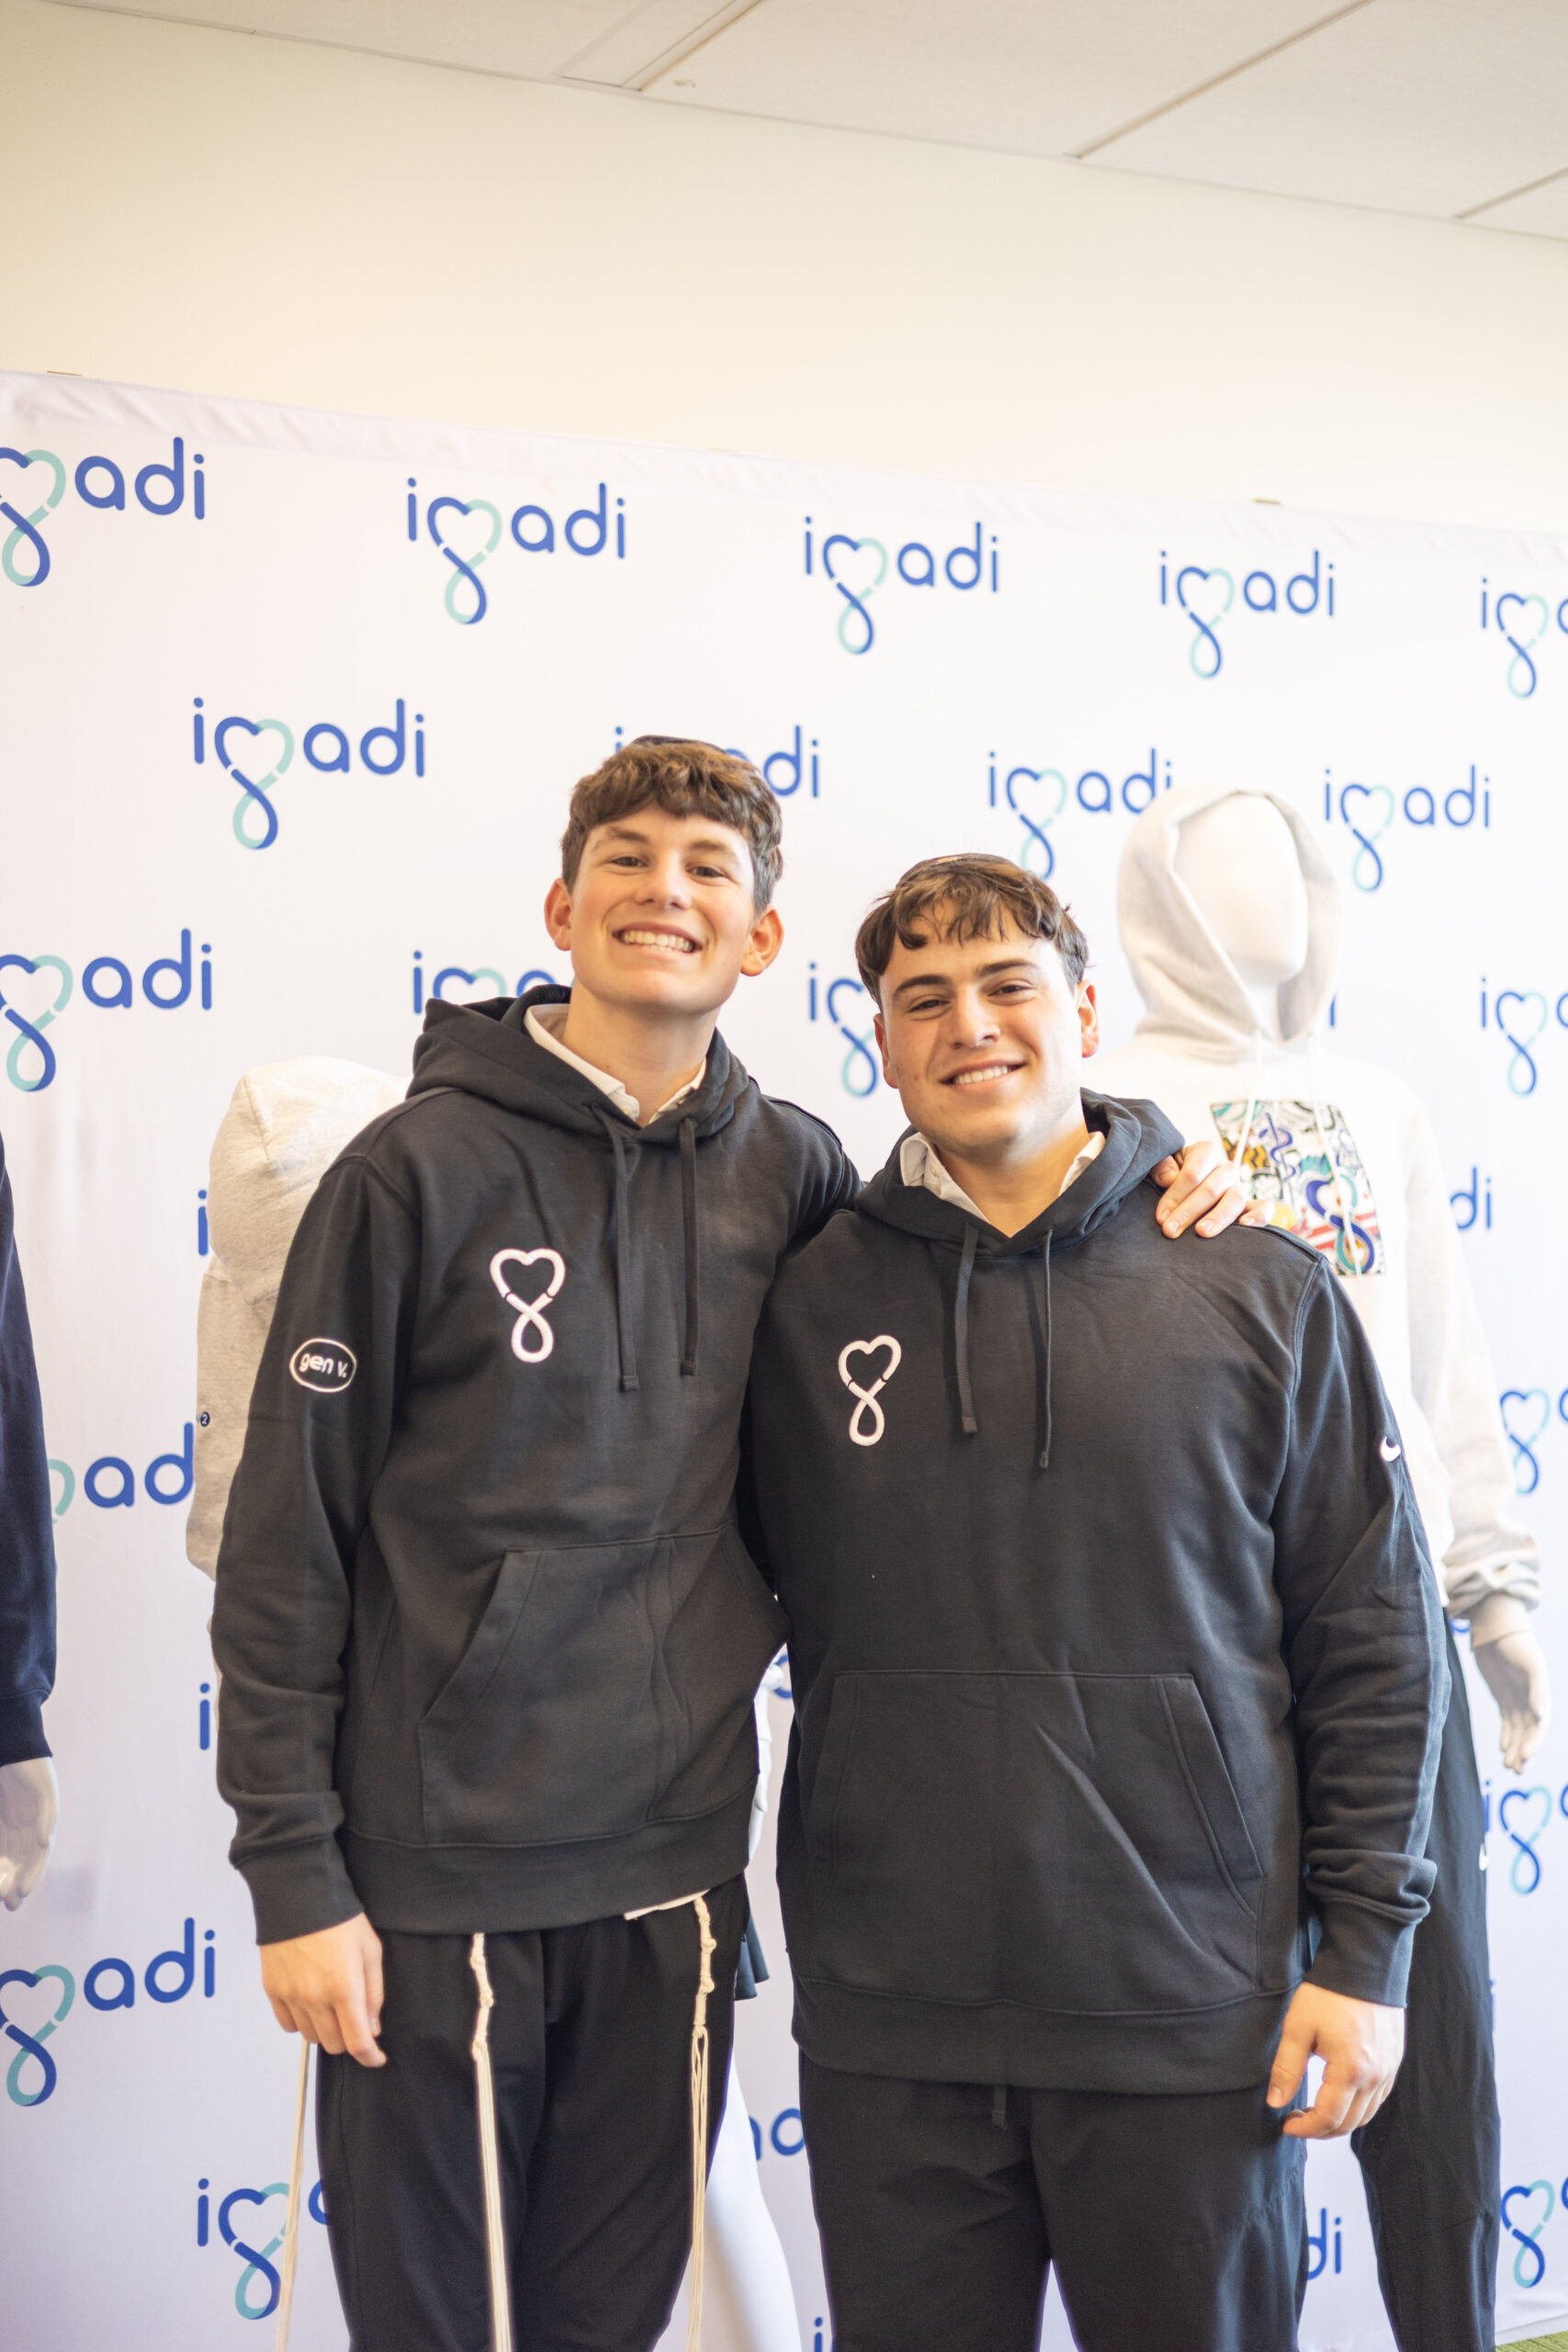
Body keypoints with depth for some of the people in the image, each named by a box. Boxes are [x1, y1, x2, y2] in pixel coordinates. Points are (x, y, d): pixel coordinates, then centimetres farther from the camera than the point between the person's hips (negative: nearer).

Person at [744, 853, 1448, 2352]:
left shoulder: (1261, 1290, -1)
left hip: (1190, 2009, -1)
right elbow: (766, 1590, 12)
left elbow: (1371, 1638, 0)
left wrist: (1363, 1946, -3)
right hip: (890, 2020, 2)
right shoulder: (812, 1302, 3)